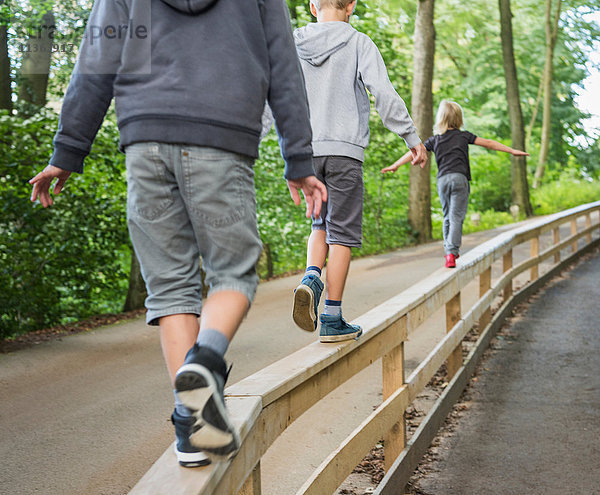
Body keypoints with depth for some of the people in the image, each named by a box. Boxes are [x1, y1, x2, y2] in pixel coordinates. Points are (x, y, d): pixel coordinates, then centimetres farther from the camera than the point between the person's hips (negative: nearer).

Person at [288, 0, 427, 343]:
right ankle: (333, 320, 3)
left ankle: (311, 279, -7)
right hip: (344, 150, -3)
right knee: (342, 233, 3)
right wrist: (412, 138, -5)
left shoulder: (293, 46, 7)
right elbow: (384, 93, -11)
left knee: (322, 224, 20)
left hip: (306, 151, 4)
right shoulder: (359, 44, -3)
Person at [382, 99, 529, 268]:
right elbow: (488, 143, 8)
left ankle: (449, 251, 21)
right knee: (456, 217, -6)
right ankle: (452, 251, -18)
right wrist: (512, 151, 12)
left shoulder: (435, 139, 11)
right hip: (459, 178, -3)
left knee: (447, 217, 16)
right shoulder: (463, 136, 7)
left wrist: (395, 165, 18)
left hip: (442, 180, 3)